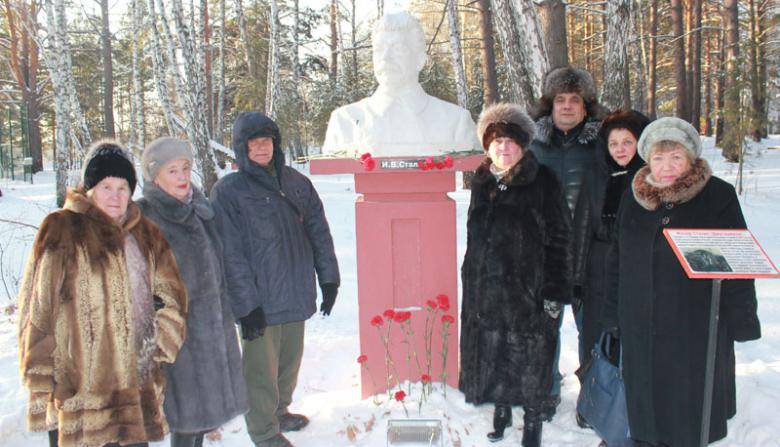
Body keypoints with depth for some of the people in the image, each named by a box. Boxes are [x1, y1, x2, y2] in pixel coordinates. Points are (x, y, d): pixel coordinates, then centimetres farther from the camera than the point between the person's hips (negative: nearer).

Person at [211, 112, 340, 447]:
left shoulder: (296, 182, 7)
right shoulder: (228, 191, -8)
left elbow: (318, 232, 10)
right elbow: (231, 253, -11)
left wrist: (328, 278, 5)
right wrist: (246, 303, -15)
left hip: (296, 294, 5)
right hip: (261, 301, -5)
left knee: (290, 360, 19)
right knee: (263, 367, 4)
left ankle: (280, 410, 41)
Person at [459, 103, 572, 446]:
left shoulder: (543, 183, -9)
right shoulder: (482, 183, 8)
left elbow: (558, 241, -9)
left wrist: (555, 292, -12)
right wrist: (471, 279, 15)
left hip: (528, 288, -4)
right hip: (485, 288, 5)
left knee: (528, 357, 6)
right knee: (491, 353, 13)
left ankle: (532, 418, 27)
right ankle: (501, 409, 34)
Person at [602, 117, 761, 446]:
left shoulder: (718, 196, -8)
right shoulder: (634, 198, 3)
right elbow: (618, 259, 10)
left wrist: (741, 319, -6)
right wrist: (613, 315, 10)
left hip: (698, 327, -3)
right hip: (641, 329, 3)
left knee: (690, 409, 10)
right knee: (646, 403, 15)